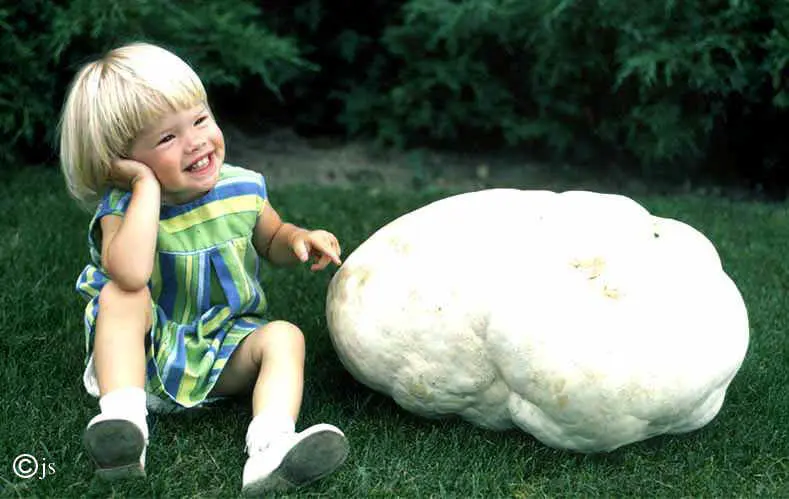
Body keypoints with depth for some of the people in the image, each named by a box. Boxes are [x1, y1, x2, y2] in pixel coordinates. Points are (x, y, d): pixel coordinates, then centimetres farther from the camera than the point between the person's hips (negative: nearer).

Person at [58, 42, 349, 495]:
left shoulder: (242, 189, -6)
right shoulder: (123, 207, -18)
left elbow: (271, 241, 16)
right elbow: (130, 274, -41)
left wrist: (299, 239, -9)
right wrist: (148, 185, -34)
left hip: (223, 357, 3)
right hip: (146, 354, -3)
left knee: (284, 336, -22)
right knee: (121, 295, -29)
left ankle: (271, 450, -44)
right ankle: (122, 421, -38)